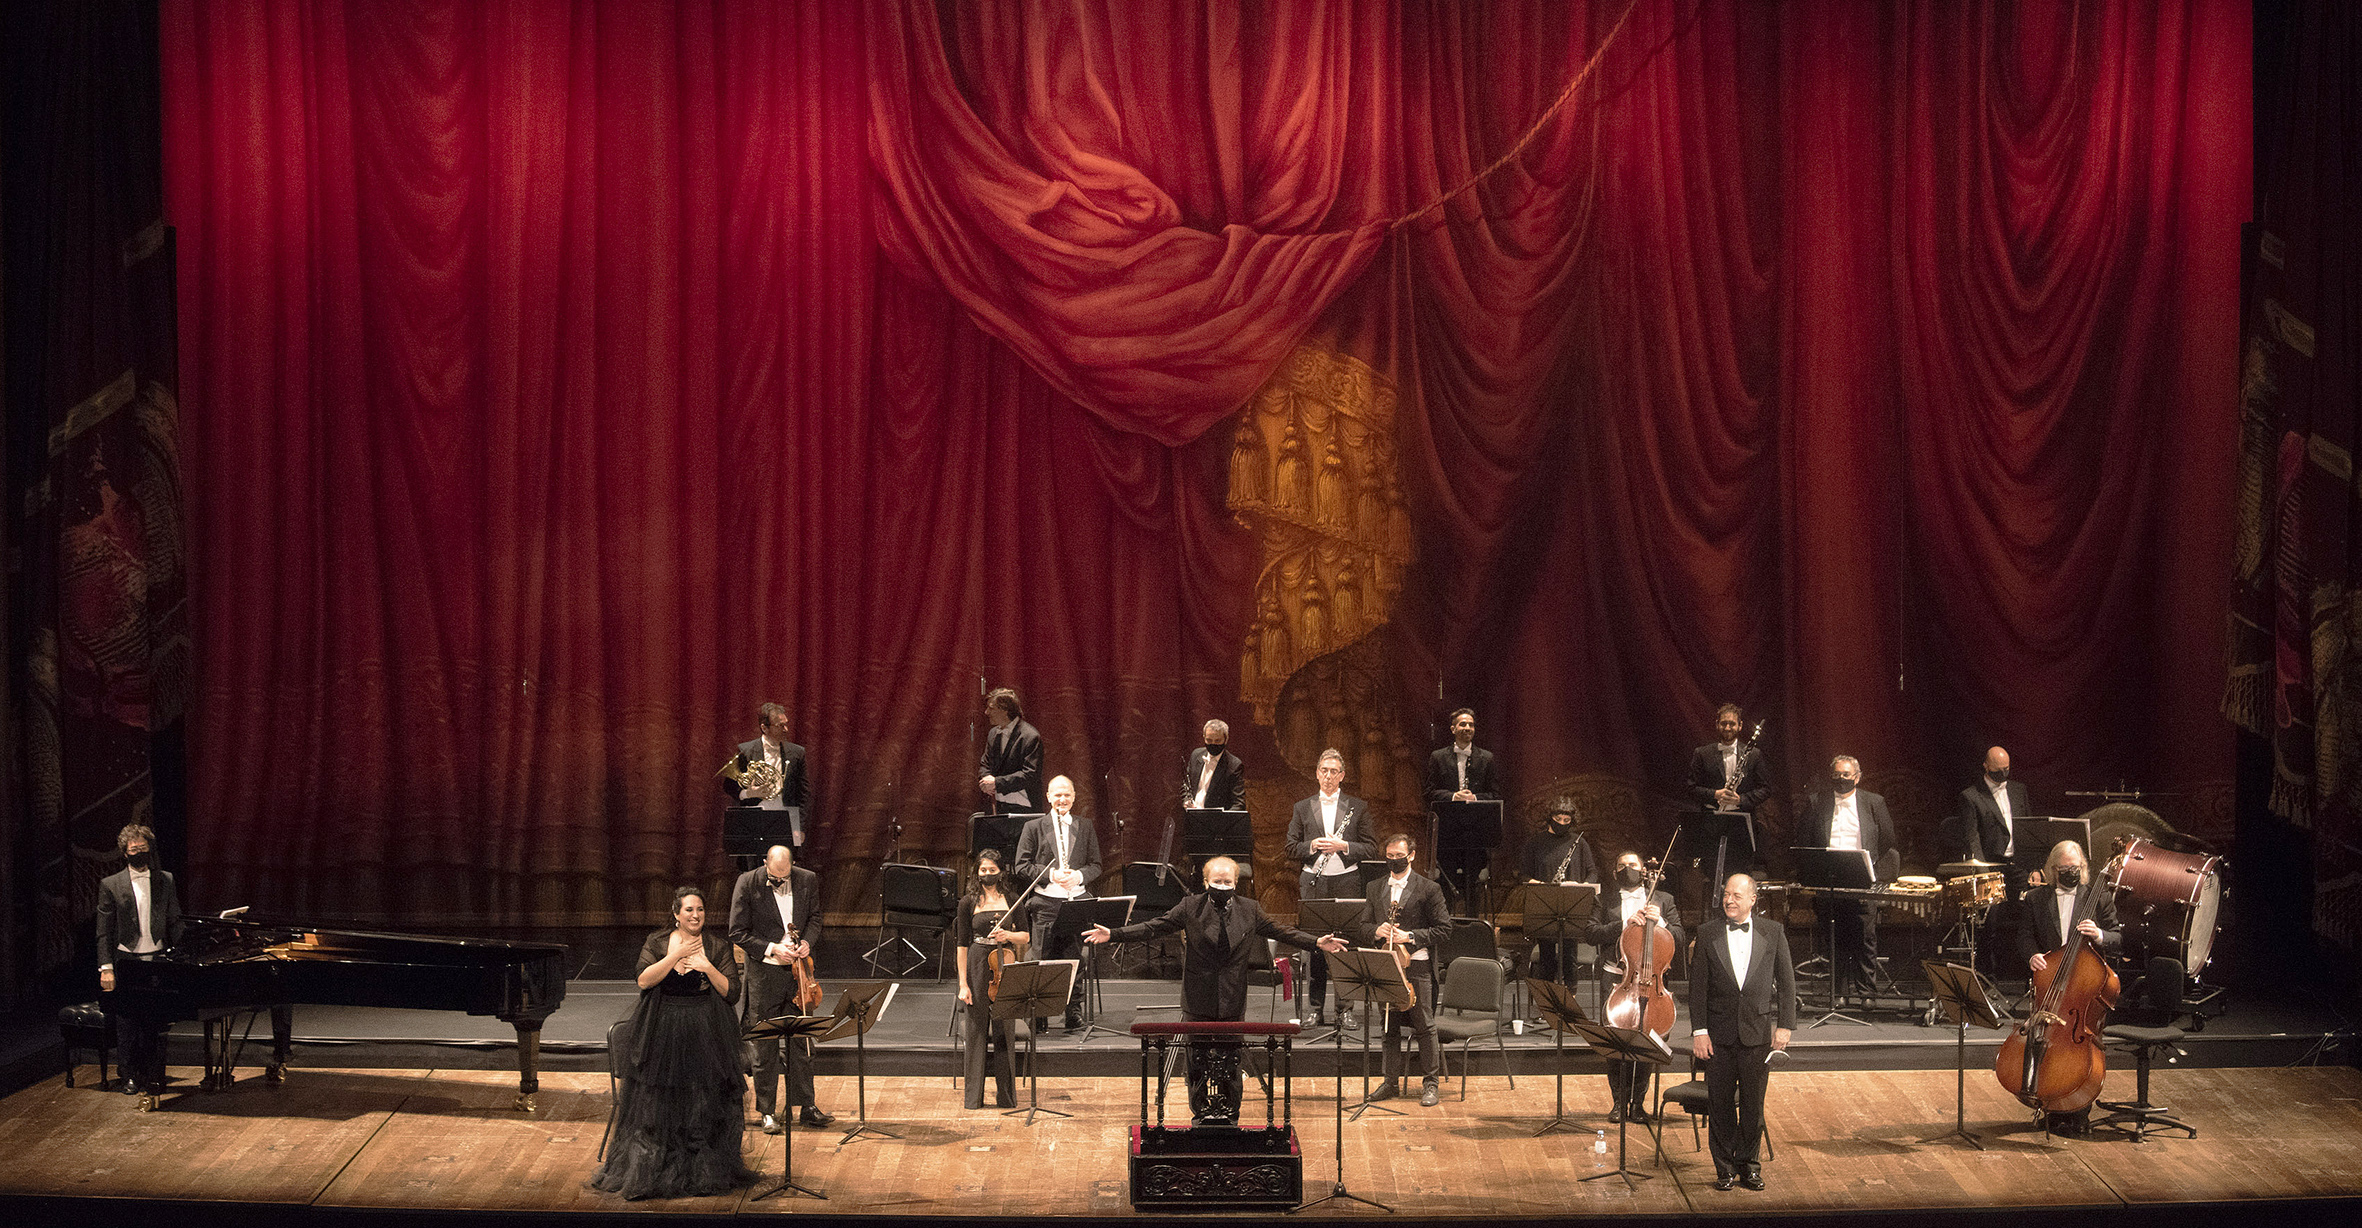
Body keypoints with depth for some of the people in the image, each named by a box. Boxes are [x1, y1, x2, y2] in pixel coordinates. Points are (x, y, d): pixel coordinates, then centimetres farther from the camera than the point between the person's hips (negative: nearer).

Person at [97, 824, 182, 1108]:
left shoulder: (166, 881, 6)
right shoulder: (110, 885, -1)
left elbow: (174, 923, 10)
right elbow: (104, 932, -2)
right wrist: (106, 967, -9)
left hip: (157, 959, 1)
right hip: (126, 961, -1)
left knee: (155, 1025, 2)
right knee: (127, 1023, 3)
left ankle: (154, 1079, 9)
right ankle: (132, 1076, 17)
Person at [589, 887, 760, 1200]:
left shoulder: (718, 946, 3)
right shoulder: (657, 942, 5)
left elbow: (731, 993, -2)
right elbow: (644, 980, -12)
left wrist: (708, 968, -15)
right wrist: (676, 955, -17)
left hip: (704, 1033, -1)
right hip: (661, 1032, 1)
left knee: (703, 1105, -8)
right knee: (655, 1108, -3)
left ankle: (703, 1170, 2)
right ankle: (653, 1167, 6)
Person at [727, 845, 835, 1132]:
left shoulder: (808, 880, 0)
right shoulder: (747, 884, -9)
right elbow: (738, 933, -6)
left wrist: (807, 941, -7)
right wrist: (772, 948, -16)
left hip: (797, 970, 3)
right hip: (763, 973, -3)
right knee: (765, 1046, 2)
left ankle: (807, 1105, 16)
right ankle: (768, 1111, 11)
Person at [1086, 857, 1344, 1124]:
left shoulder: (1249, 911, 5)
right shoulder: (1190, 908, -1)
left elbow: (1280, 931, 9)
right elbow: (1153, 928, -4)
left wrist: (1317, 943, 0)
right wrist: (1113, 935, -14)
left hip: (1232, 1003, 1)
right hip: (1198, 1001, -1)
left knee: (1229, 1060, 4)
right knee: (1198, 1060, 5)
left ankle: (1228, 1113, 17)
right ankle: (1202, 1111, 18)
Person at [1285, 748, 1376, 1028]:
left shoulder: (1358, 807, 6)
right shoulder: (1303, 808, 10)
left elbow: (1371, 850, 3)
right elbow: (1291, 849, 7)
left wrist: (1344, 846, -13)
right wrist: (1312, 846, -11)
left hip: (1346, 882, -1)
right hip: (1313, 883, 1)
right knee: (1313, 946, 0)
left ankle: (1345, 1009, 6)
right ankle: (1316, 1008, 9)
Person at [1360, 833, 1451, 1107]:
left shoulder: (1428, 888, -1)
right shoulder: (1375, 889, 13)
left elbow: (1443, 927, -4)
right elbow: (1364, 925, 16)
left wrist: (1410, 936, -15)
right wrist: (1377, 931, -7)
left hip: (1416, 964, -4)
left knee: (1424, 1026, -1)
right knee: (1389, 1026, 8)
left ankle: (1431, 1084, 6)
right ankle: (1391, 1082, 16)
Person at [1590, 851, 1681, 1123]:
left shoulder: (1663, 900, 15)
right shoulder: (1606, 903, 14)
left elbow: (1679, 941, 8)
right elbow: (1594, 934, -3)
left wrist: (1659, 921, -9)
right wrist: (1626, 924, -12)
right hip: (1616, 979, 0)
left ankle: (1637, 1102, 8)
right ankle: (1619, 1102, 7)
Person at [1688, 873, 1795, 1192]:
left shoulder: (1773, 932, 3)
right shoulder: (1707, 933, 1)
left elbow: (1786, 982, 4)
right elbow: (1698, 986, 0)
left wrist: (1785, 1026, -3)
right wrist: (1698, 1031, -6)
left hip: (1758, 1032, 0)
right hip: (1719, 1033, 0)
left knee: (1753, 1103, 6)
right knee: (1720, 1103, 5)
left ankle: (1748, 1164, 19)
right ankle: (1725, 1167, 16)